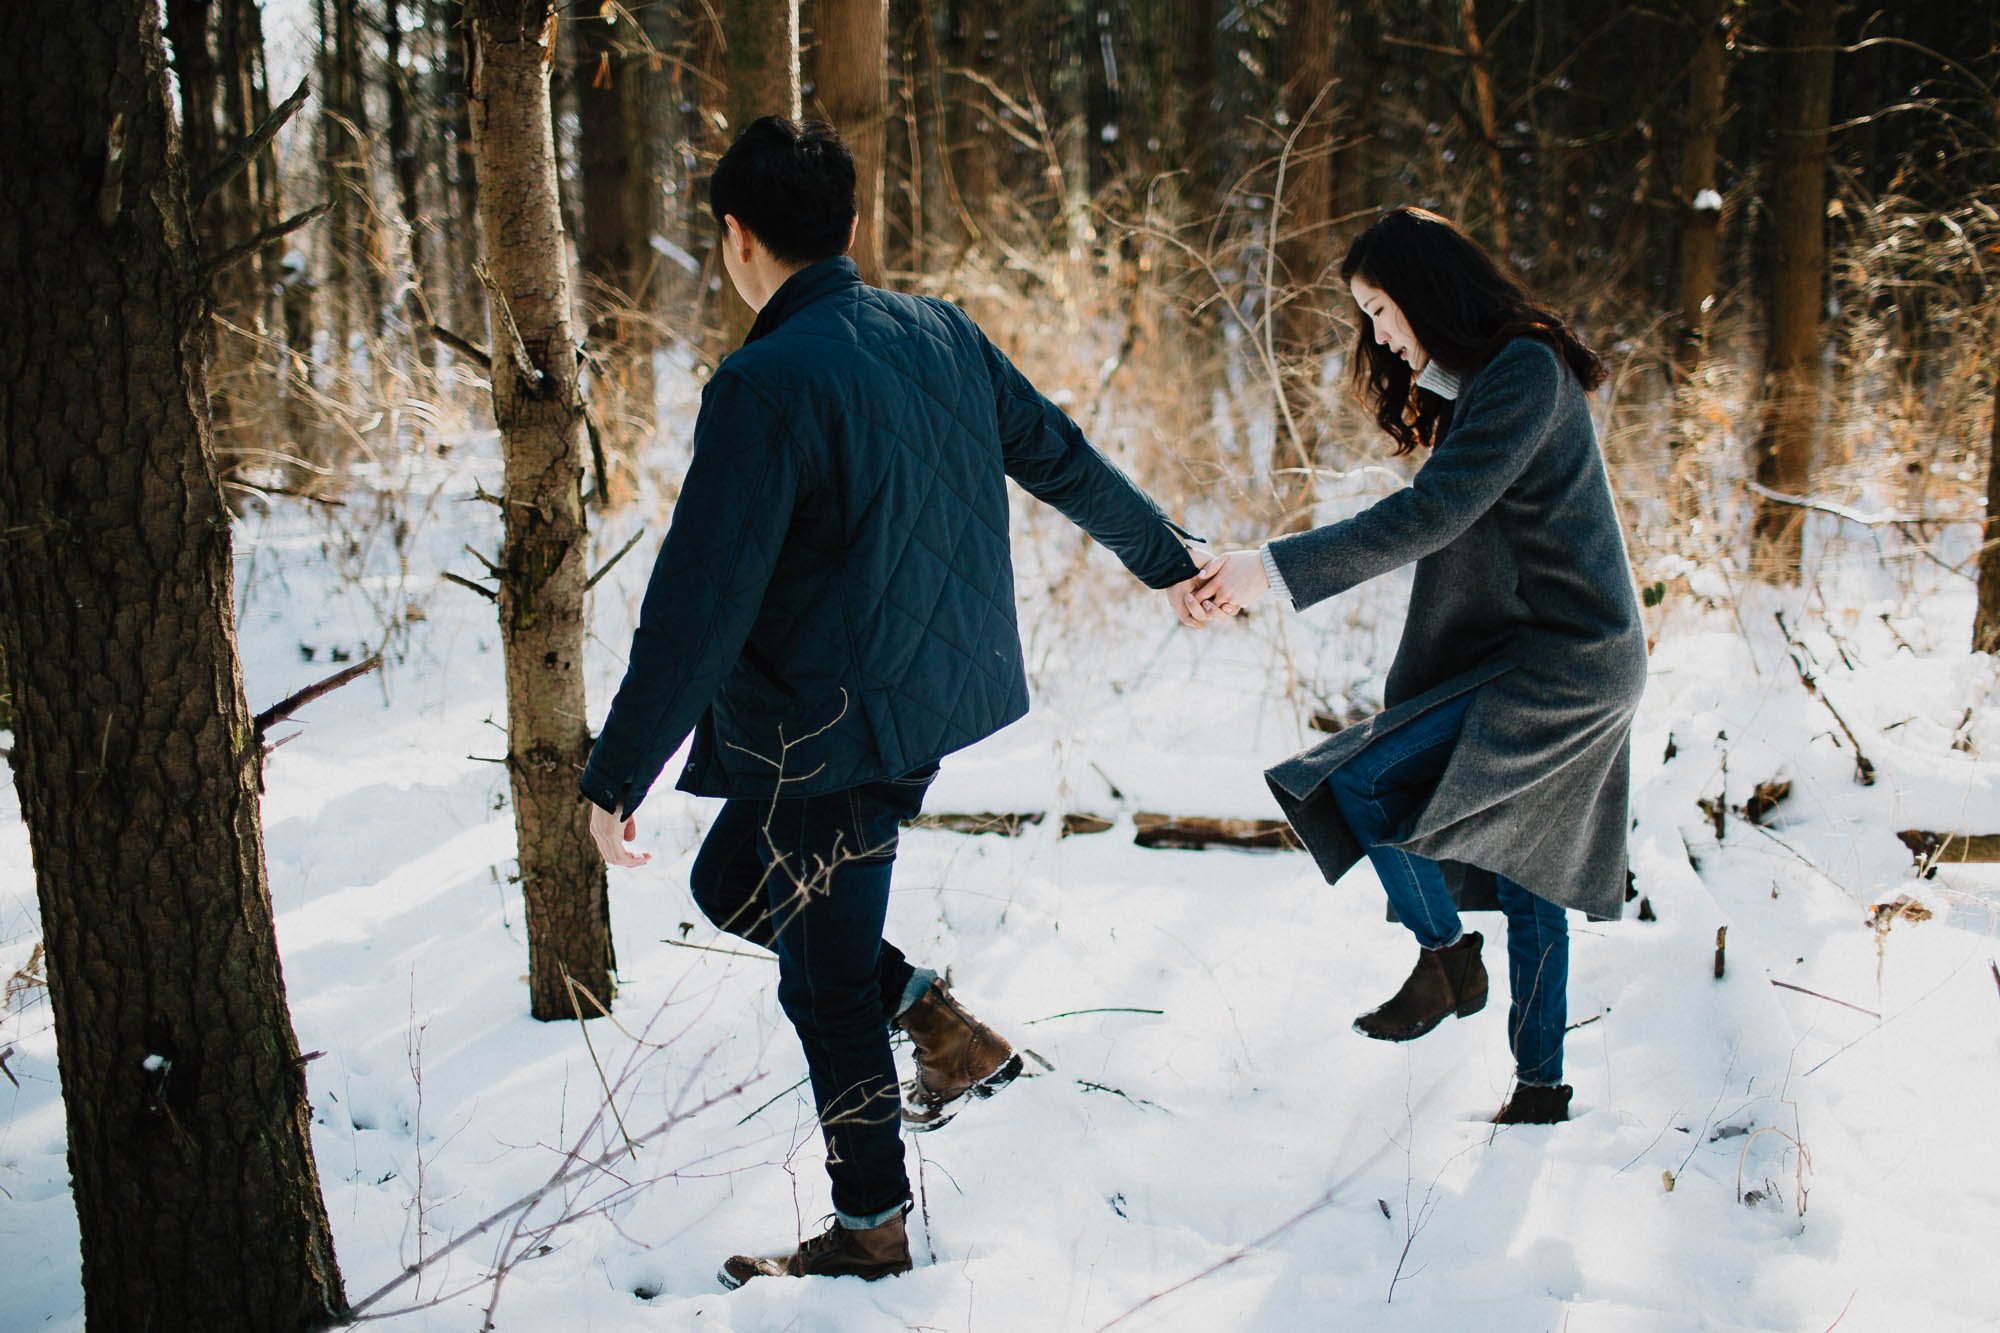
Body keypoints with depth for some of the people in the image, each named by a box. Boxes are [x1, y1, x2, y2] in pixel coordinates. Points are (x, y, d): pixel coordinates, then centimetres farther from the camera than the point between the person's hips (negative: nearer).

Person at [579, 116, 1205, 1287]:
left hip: (837, 731, -8)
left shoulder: (766, 385, -21)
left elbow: (700, 602, -22)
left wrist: (619, 773, -15)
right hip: (929, 694, 8)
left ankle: (872, 1228, 24)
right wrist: (1165, 557, 30)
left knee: (827, 986, 8)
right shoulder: (941, 334, 2)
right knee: (732, 884, 25)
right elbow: (1062, 458, 14)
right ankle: (945, 1027, 24)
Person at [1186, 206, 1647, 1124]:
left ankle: (1446, 958, 4)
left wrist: (1274, 568, -27)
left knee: (1361, 783, -16)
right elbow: (1443, 519, 17)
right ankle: (1540, 1086, 22)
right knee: (1525, 879, 13)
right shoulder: (1479, 383, 15)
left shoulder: (1525, 371, -17)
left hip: (1565, 665, -10)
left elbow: (1430, 514, -26)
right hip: (1527, 657, 10)